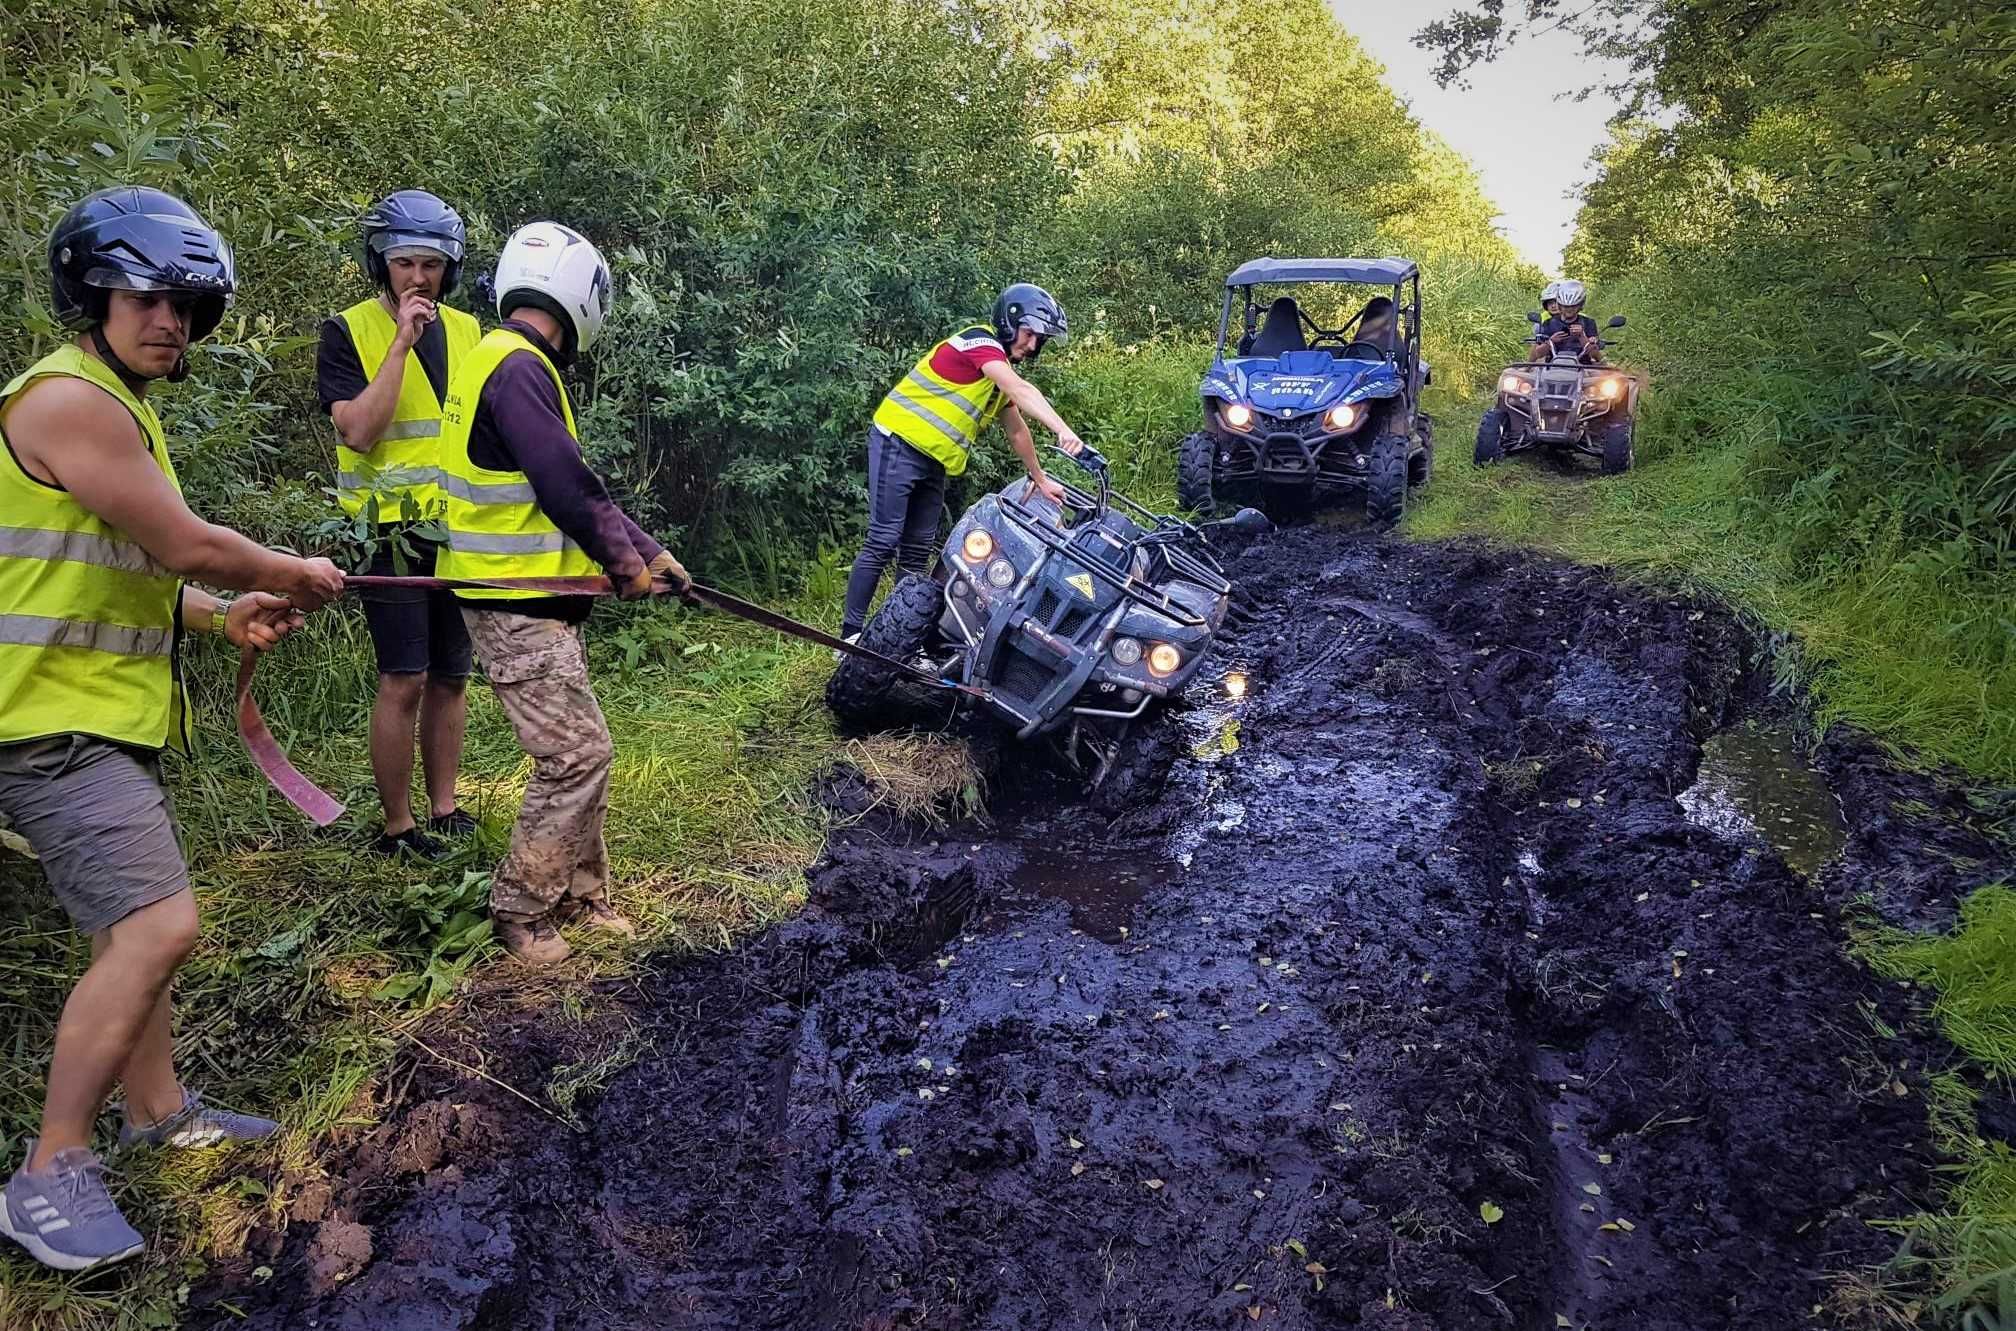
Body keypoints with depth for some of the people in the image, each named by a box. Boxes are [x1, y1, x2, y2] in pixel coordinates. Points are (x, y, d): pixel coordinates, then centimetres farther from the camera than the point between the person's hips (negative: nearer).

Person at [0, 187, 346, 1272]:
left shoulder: (117, 405, 17)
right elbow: (190, 546, -17)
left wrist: (229, 614, 7)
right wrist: (297, 575, -1)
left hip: (107, 714, 11)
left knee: (136, 923, 20)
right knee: (155, 927, -18)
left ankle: (160, 1110, 36)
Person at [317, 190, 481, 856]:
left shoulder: (466, 329, 11)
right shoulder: (348, 331, -4)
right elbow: (357, 431, -17)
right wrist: (402, 342, -18)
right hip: (393, 530, -5)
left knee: (451, 677, 10)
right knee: (403, 681, -5)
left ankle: (444, 808, 22)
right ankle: (397, 826, 7)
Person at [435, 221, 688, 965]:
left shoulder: (509, 361, 16)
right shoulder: (517, 367, -18)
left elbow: (576, 480, 17)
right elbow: (565, 486, -22)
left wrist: (648, 549, 15)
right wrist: (624, 562, -8)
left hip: (533, 601, 10)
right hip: (517, 605, -10)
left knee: (579, 754, 14)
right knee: (579, 756, -6)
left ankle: (580, 895, 25)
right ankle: (521, 914, 8)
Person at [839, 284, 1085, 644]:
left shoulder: (1001, 370, 16)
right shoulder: (979, 341, -12)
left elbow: (1017, 430, 25)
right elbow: (1024, 391, -27)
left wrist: (1040, 479, 28)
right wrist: (1063, 430, -37)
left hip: (933, 462, 9)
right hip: (899, 443, -9)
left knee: (918, 552, 7)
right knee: (883, 542, -11)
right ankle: (851, 634, -7)